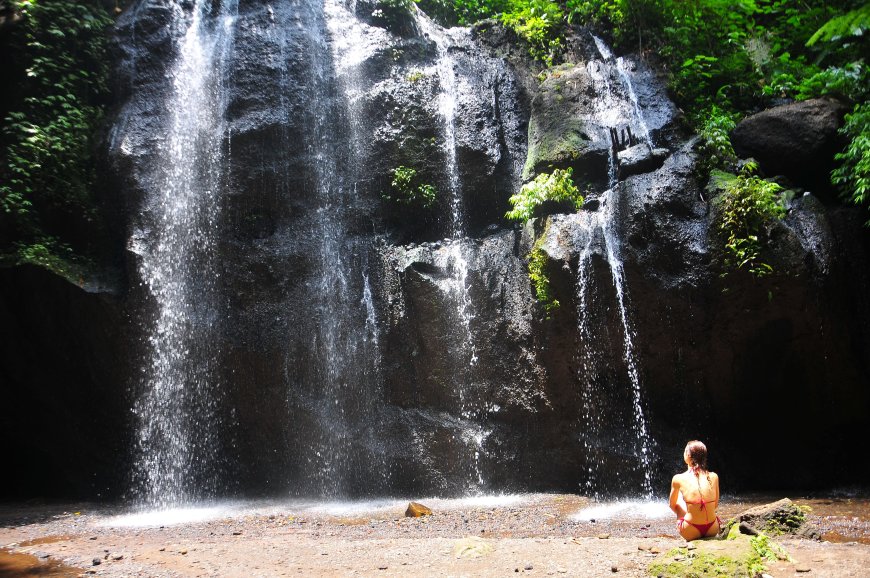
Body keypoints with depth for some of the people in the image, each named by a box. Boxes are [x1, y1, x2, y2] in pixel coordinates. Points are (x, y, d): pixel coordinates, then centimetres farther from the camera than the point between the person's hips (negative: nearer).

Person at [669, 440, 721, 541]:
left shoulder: (678, 479, -8)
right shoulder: (713, 477, -2)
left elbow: (672, 505, 8)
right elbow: (715, 505, 12)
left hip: (691, 532, -3)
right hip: (712, 531, 3)